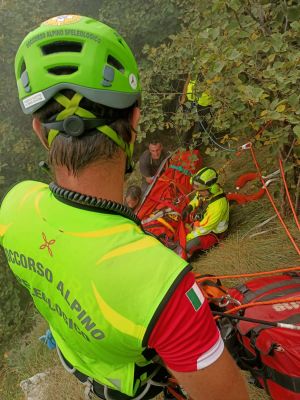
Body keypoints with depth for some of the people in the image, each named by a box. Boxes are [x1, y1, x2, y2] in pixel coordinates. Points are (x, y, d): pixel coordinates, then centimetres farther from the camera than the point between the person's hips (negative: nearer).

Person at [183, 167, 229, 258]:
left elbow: (205, 228, -28)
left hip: (212, 233, -9)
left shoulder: (218, 205, -37)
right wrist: (189, 207, -9)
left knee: (189, 245, -31)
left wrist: (188, 237, -21)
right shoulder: (205, 192, -15)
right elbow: (196, 198, 12)